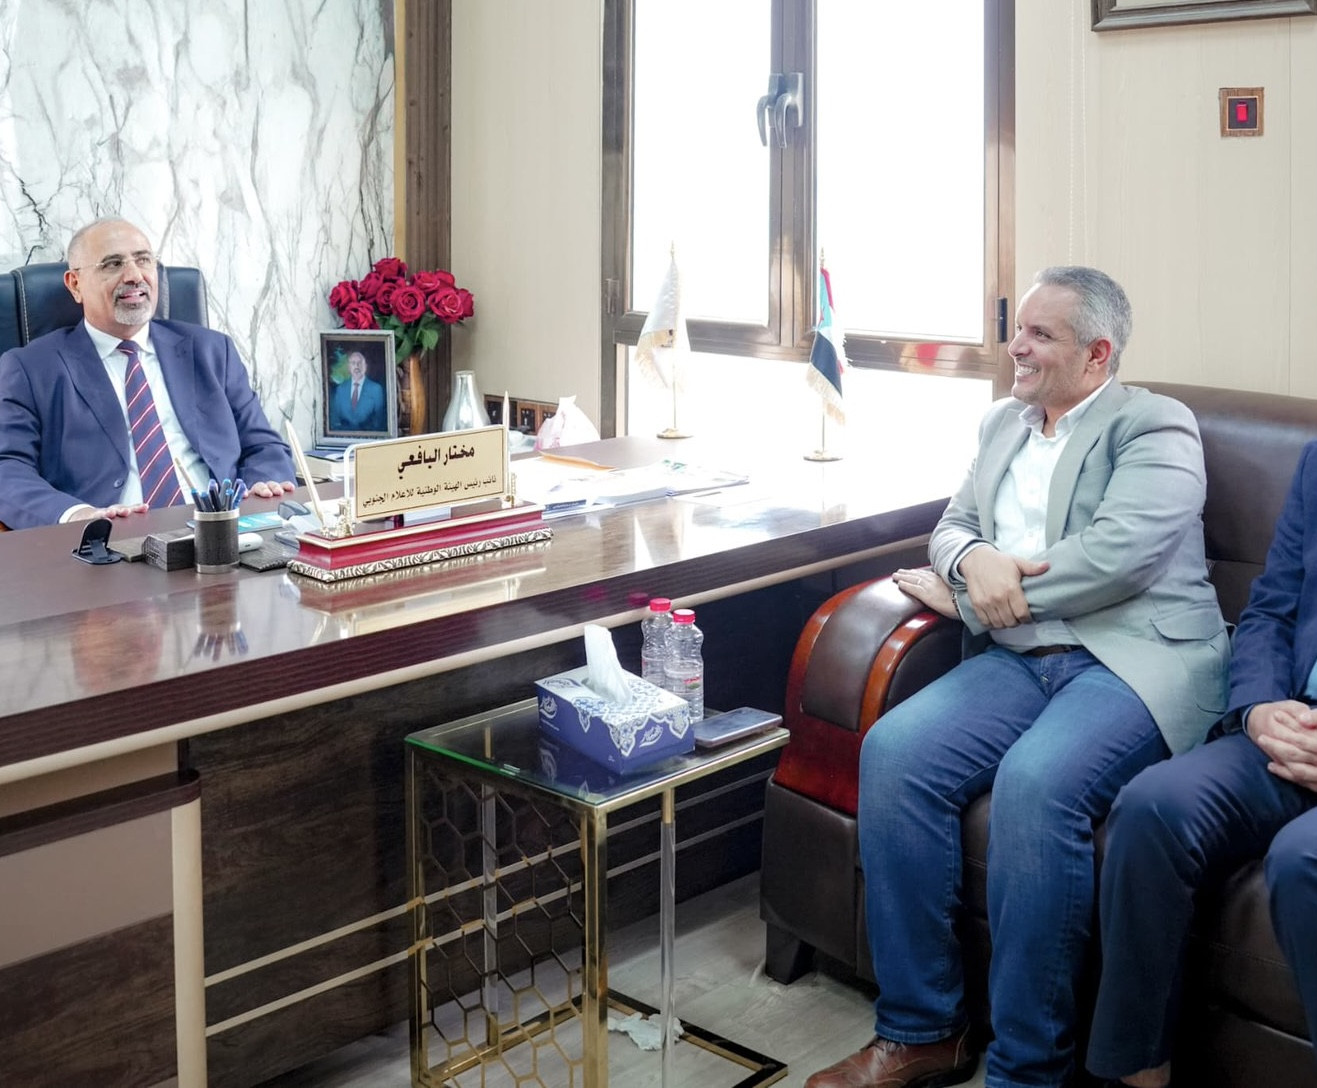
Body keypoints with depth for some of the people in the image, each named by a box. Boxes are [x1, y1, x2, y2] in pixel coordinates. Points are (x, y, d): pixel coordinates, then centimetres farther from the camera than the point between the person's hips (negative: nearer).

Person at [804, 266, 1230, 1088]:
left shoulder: (1155, 427, 0)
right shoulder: (1004, 423, 22)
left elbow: (1121, 552, -15)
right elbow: (951, 527, 19)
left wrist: (970, 599, -9)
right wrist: (973, 559, -8)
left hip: (1132, 658, -6)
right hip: (1019, 656, 6)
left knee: (1036, 782, -35)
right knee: (892, 750, -21)